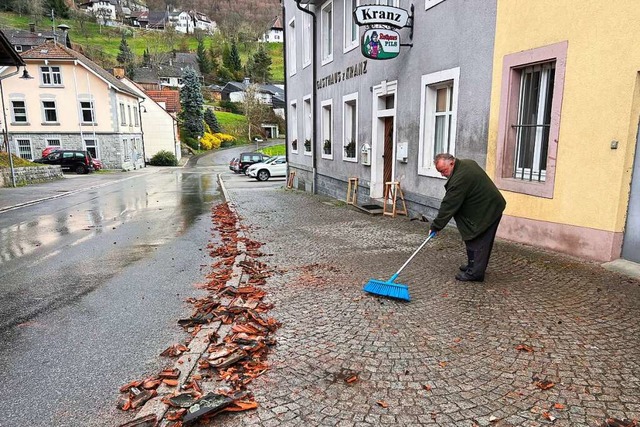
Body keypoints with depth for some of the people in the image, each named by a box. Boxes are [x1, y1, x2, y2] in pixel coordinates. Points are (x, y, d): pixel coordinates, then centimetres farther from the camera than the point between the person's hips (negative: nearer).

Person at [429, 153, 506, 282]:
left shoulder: (459, 179, -26)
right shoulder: (466, 163, 5)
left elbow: (448, 205, -23)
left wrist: (436, 226, -15)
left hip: (487, 210, -11)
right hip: (491, 206, 11)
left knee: (477, 241, -6)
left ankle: (475, 273, -1)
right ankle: (473, 265, 27)